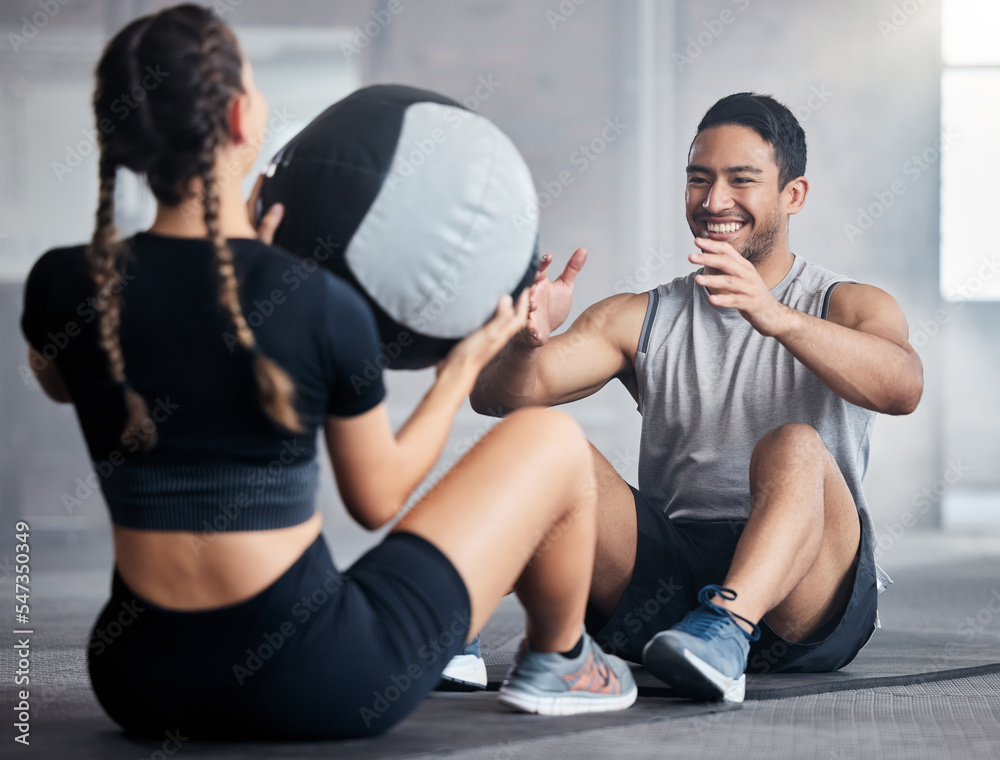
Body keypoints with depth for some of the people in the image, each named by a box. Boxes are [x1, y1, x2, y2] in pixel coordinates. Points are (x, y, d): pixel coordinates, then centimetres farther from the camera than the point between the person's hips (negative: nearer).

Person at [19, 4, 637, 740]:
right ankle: (557, 664, 40)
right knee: (552, 438, 15)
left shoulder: (62, 287, -7)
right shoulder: (325, 308, -16)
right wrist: (468, 361, 14)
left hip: (136, 689, 5)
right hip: (311, 692, -4)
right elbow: (378, 498, -1)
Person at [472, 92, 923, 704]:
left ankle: (724, 630, -53)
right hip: (666, 583, 3)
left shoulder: (849, 308, 9)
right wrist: (527, 339, -21)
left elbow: (903, 388, -16)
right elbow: (496, 395, 3)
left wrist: (775, 317, -32)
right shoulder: (640, 320, 17)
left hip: (806, 604, -3)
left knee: (795, 448, -31)